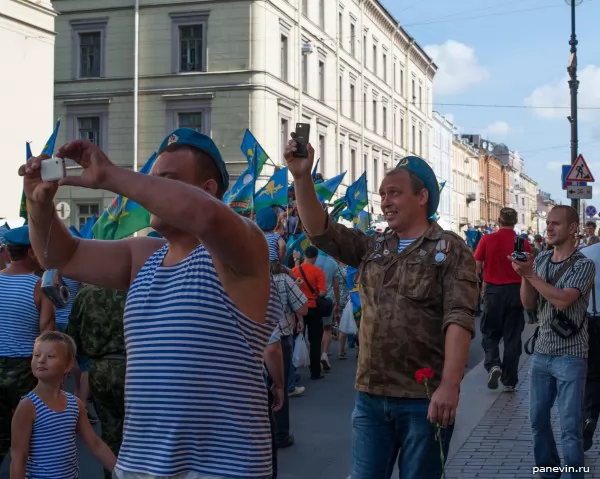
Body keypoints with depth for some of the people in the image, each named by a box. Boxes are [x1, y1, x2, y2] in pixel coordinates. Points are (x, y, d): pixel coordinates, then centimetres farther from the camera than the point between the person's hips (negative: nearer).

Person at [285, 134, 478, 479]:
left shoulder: (451, 250, -4)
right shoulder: (372, 247, 13)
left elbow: (459, 319, -14)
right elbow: (319, 230, 4)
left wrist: (449, 386, -25)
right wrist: (302, 177, -10)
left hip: (425, 398, -5)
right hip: (371, 396, 5)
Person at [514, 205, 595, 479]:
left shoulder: (584, 265, -10)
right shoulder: (540, 260, 7)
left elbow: (562, 300, -23)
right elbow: (528, 304, 6)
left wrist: (531, 274, -21)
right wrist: (524, 275, -11)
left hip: (570, 356, -6)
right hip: (541, 353, 6)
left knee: (570, 428, -4)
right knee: (538, 419, 14)